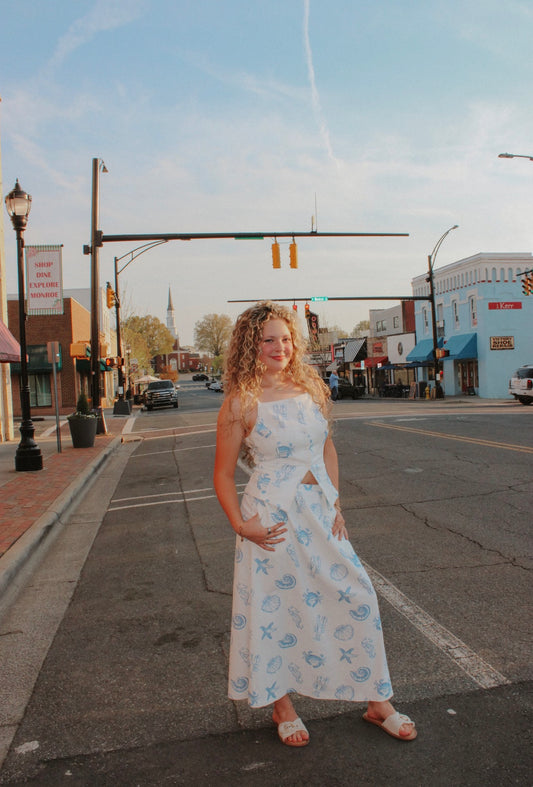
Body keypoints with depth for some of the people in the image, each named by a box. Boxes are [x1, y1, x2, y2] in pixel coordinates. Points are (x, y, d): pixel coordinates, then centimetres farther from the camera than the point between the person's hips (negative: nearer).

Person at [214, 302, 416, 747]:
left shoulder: (310, 387, 4)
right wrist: (240, 524, -12)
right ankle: (283, 708, 35)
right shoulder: (241, 402, -10)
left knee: (356, 598, 8)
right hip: (273, 517, -4)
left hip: (320, 512, 5)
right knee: (275, 609, 9)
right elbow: (223, 474, -4)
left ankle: (378, 703, 29)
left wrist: (336, 504, 6)